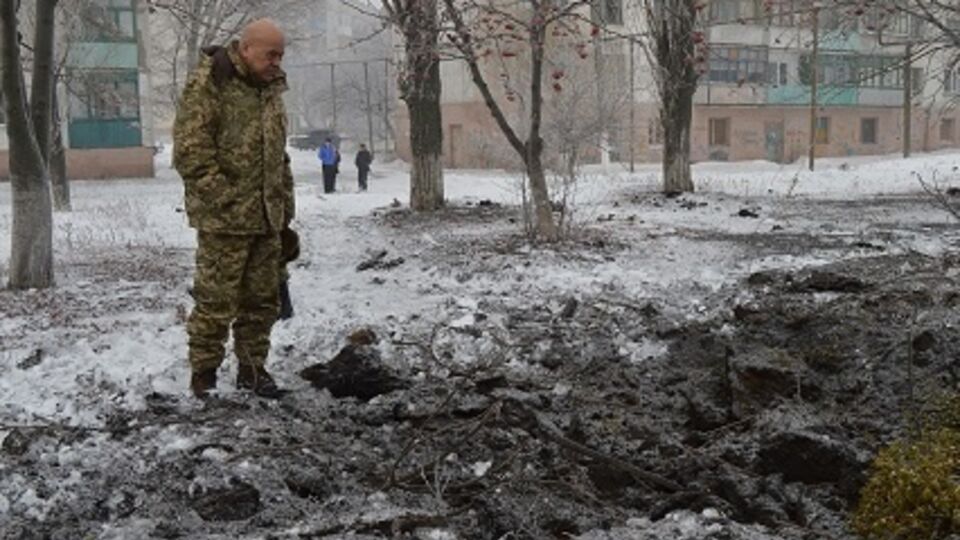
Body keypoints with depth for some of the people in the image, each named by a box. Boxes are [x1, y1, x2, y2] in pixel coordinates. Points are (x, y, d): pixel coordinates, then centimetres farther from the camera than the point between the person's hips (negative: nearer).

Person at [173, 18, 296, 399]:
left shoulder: (271, 89, 15)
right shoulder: (207, 85, -9)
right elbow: (190, 153, -15)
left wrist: (285, 207, 18)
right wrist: (227, 200, -17)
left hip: (266, 218, 7)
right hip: (224, 218, -7)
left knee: (262, 300, 11)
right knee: (216, 301, -2)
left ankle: (252, 368, 23)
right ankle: (203, 374, 10)